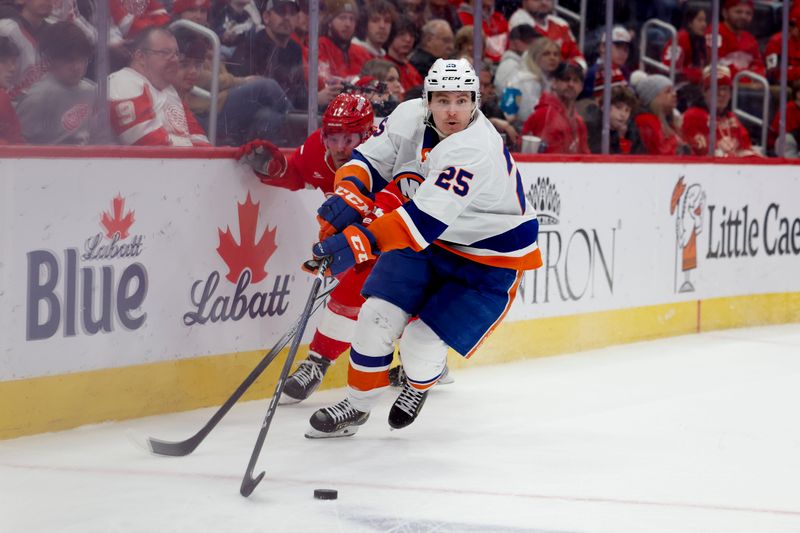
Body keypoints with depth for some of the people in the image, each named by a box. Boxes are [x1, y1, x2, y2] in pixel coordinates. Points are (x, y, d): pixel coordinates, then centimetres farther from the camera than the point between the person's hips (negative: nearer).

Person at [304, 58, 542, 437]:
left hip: (489, 259, -6)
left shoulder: (476, 149, -34)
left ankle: (421, 381, 26)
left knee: (421, 346, -12)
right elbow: (372, 159, 0)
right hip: (425, 240, 6)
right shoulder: (409, 117, -12)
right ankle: (356, 406, 16)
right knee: (378, 316, -7)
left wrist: (360, 242, -50)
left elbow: (427, 218, -42)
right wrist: (348, 193, -23)